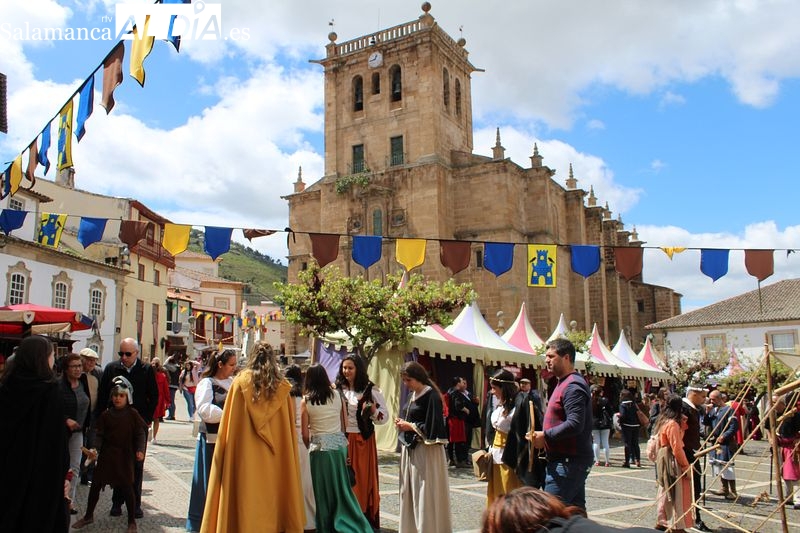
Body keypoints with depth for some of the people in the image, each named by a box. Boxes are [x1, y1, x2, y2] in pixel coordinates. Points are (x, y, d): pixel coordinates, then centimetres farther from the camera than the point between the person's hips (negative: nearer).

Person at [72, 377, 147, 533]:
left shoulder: (132, 414, -5)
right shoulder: (106, 415, 1)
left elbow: (140, 433, -5)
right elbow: (99, 434, 1)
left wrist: (140, 450, -17)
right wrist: (94, 449, -15)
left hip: (125, 456, -3)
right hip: (106, 455, 3)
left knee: (127, 488, 3)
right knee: (95, 485, 10)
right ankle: (88, 516, 32)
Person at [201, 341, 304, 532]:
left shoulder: (241, 382, -4)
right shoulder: (282, 387, -1)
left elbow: (228, 424, -4)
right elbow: (289, 429, 3)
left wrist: (223, 457, 5)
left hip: (246, 456, -1)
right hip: (274, 459, 2)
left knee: (247, 500, 6)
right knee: (271, 496, 12)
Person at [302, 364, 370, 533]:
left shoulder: (306, 402, -6)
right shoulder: (338, 395, -1)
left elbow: (305, 433, -4)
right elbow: (345, 424, 3)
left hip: (319, 447, -2)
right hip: (339, 444, 2)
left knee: (322, 490, 11)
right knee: (341, 487, 14)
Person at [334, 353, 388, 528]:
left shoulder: (371, 390, -4)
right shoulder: (338, 389, 2)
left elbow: (385, 416, -4)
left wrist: (373, 411, -22)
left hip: (363, 440, -2)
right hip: (342, 440, 2)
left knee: (363, 480, 3)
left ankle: (366, 520, 14)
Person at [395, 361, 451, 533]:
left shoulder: (432, 396, -15)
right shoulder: (413, 395, 11)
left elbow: (433, 428, -19)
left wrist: (410, 426, -13)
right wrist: (403, 424, 1)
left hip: (426, 451, -9)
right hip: (410, 449, 9)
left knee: (425, 495, -2)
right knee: (410, 492, 14)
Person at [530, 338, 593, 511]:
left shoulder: (573, 386, -16)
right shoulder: (564, 383, 18)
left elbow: (575, 424, -26)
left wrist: (545, 435, -19)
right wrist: (546, 436, 10)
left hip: (568, 462, -11)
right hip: (572, 460, 11)